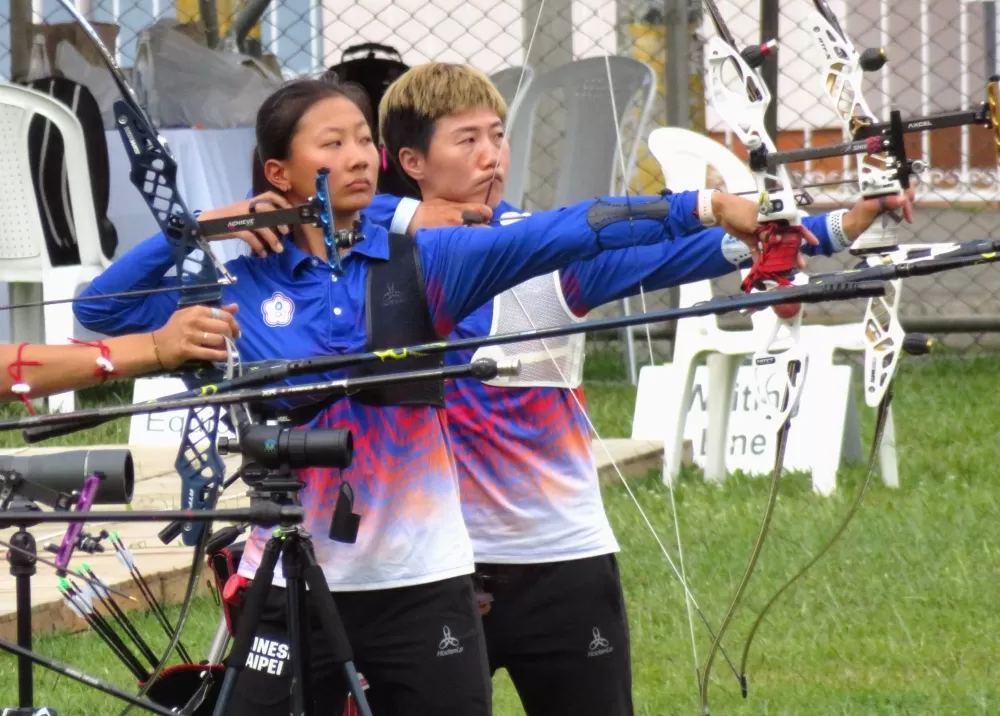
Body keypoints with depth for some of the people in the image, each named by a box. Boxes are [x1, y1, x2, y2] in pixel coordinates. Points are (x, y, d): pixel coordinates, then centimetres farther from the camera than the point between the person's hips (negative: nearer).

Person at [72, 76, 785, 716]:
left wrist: (703, 208, -16)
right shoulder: (240, 286, 2)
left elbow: (564, 231, -7)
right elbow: (100, 305, 5)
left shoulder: (425, 263, 2)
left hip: (421, 582, 1)